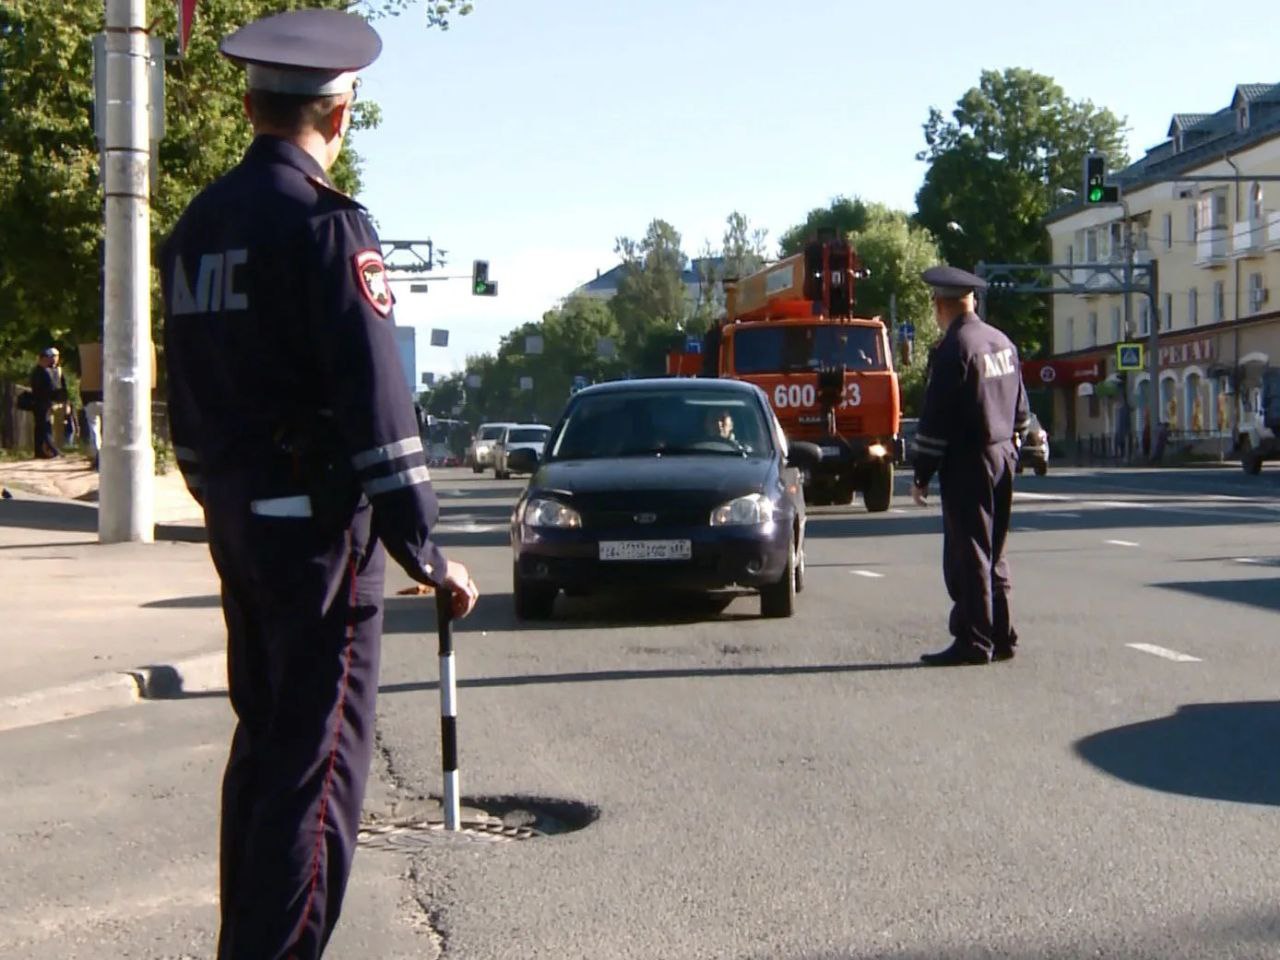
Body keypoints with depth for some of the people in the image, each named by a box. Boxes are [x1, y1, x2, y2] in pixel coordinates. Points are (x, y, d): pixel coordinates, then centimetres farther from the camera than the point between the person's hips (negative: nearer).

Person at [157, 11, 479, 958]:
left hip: (237, 518, 9)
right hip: (318, 522, -8)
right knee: (321, 757, -3)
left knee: (264, 740, 17)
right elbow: (374, 401, -19)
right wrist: (428, 553, -15)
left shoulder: (197, 227, 11)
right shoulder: (325, 222, -15)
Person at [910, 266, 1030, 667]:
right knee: (993, 553, 15)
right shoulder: (1002, 342, 11)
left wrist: (922, 475, -12)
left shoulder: (954, 348, -15)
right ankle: (1000, 637, 19)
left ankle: (973, 641, -2)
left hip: (967, 464, -9)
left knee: (967, 555, -4)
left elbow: (937, 418, -16)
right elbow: (1021, 410, 17)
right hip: (1003, 456, 9)